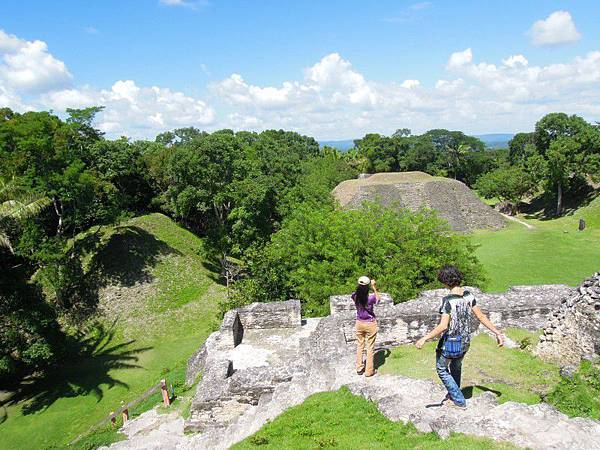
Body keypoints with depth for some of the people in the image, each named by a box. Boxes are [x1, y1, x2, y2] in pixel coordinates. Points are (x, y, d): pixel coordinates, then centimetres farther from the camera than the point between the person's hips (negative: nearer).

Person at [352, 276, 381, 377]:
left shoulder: (355, 296, -15)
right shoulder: (370, 298, -25)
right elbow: (378, 299, -2)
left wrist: (361, 285, -1)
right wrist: (374, 288, -4)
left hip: (359, 323, 4)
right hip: (370, 324, -4)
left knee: (360, 346, 20)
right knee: (370, 347, 11)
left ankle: (359, 368, 29)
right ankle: (369, 371, 20)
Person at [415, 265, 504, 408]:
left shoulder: (448, 300, -26)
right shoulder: (469, 295, -6)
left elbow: (443, 326, -31)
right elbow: (481, 317, -1)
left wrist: (424, 339, -26)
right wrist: (497, 333, 9)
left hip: (450, 342, -7)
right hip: (465, 341, 7)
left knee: (441, 369, 17)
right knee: (456, 366, 31)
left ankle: (459, 401, 21)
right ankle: (453, 395, 49)